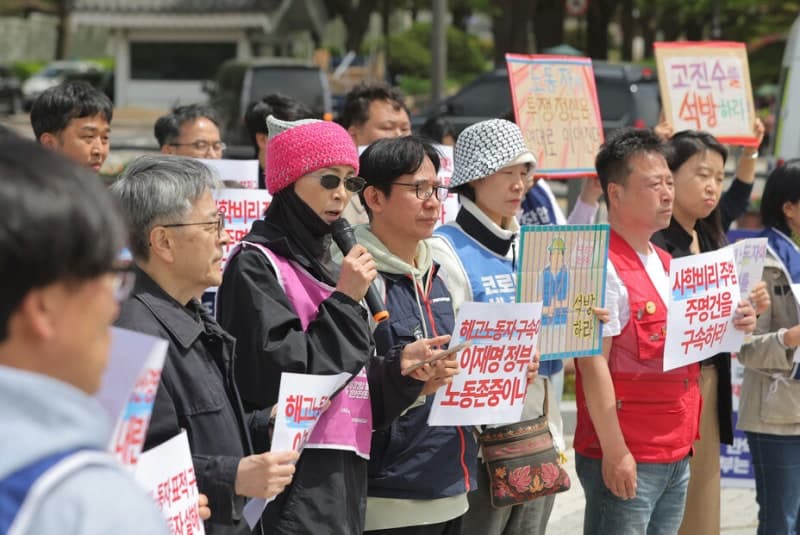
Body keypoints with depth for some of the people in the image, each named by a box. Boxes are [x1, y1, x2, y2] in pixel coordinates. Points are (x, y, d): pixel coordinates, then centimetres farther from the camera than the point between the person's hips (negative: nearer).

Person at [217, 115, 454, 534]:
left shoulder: (324, 263, 19)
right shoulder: (255, 264, -6)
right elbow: (275, 377, -17)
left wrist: (399, 366, 2)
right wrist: (344, 302, -12)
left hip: (346, 471, 8)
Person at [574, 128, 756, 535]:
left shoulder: (666, 264, 15)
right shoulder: (602, 267, -13)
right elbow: (594, 364, -18)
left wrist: (730, 327, 4)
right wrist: (614, 451, -20)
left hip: (676, 455, 9)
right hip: (624, 460, -8)